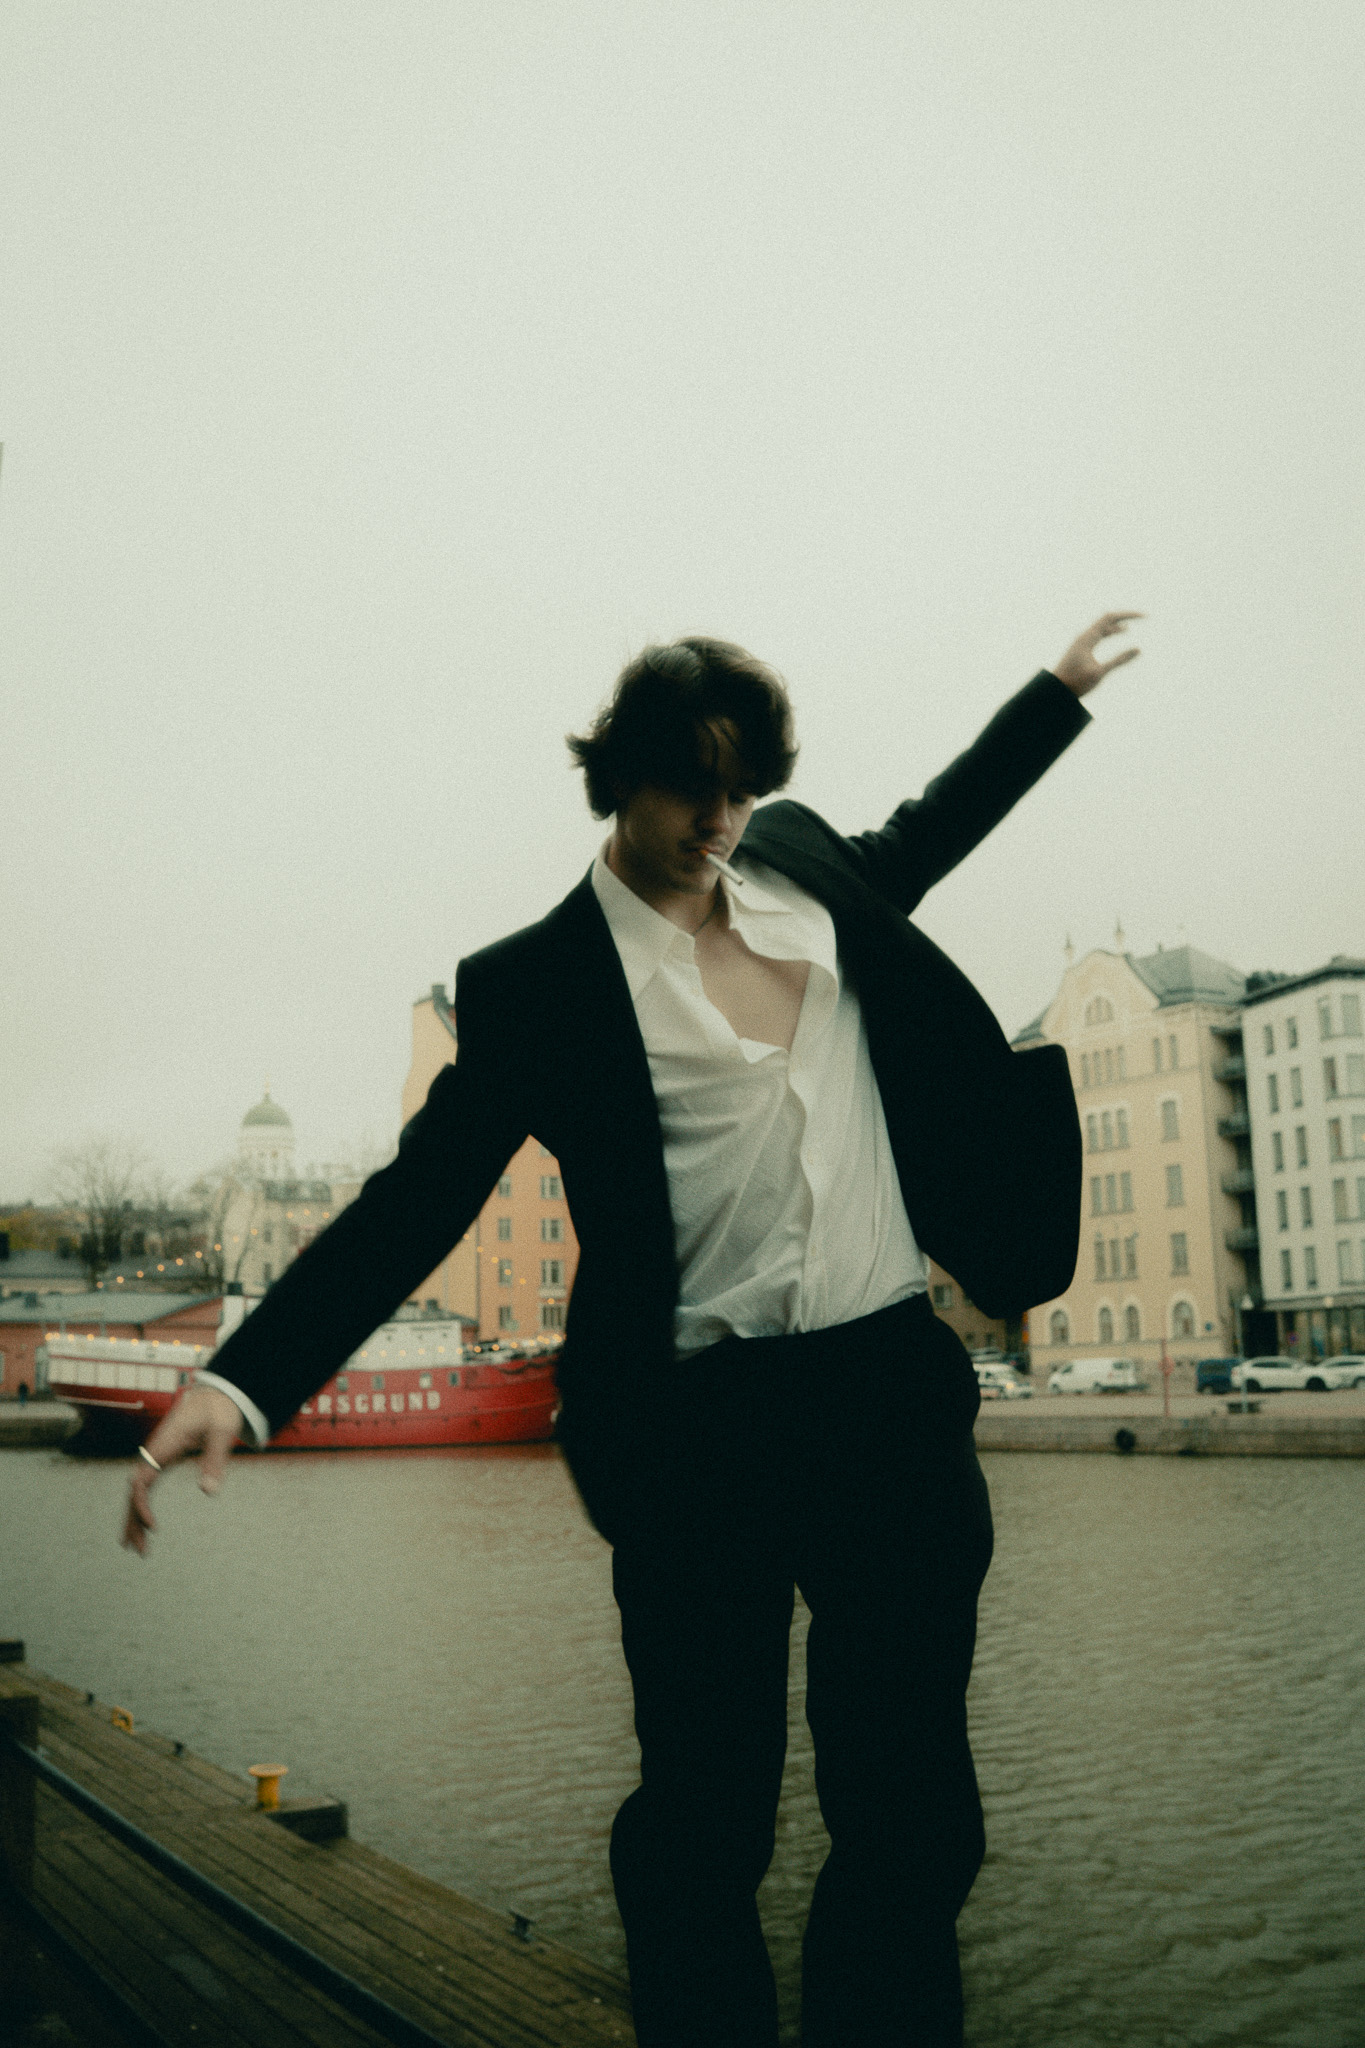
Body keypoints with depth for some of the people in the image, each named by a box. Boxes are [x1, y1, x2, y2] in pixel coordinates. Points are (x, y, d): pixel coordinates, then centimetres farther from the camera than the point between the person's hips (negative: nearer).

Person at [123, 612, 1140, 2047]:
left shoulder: (800, 861, 10)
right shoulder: (535, 983, -3)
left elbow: (918, 837, 30)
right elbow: (417, 1199, -6)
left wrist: (1057, 691, 38)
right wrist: (246, 1379, -17)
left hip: (896, 1396, 4)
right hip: (702, 1433, -4)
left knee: (911, 1816, 10)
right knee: (706, 1820, 6)